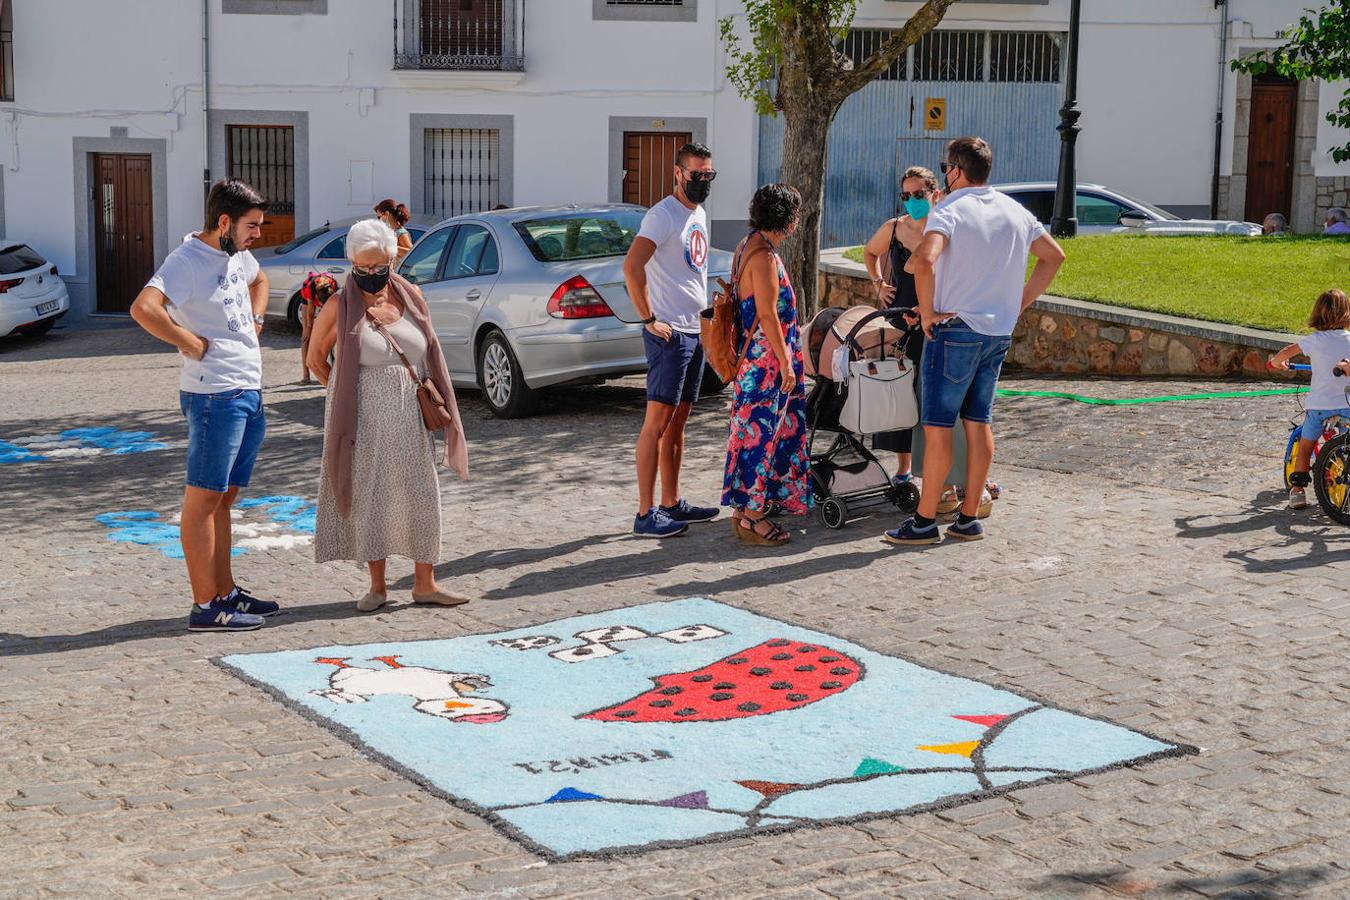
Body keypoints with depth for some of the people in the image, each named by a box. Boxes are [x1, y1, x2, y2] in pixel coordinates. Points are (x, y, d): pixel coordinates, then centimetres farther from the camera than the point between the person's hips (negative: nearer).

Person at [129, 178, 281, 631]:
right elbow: (143, 308, -30)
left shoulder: (237, 255, 13)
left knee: (224, 499, 15)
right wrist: (190, 343, -20)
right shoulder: (188, 260, -14)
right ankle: (205, 606, -1)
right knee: (203, 500, -4)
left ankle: (226, 593, 23)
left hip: (249, 395, 9)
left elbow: (259, 280, 37)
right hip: (215, 395, -9)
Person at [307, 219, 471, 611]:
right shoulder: (340, 307, -5)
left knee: (420, 496, 3)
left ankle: (424, 583, 11)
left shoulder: (411, 297, 4)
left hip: (409, 417, 3)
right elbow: (316, 358, 6)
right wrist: (346, 395, 4)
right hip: (364, 419, -3)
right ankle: (377, 586, 13)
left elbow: (428, 354, 16)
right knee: (369, 498, 3)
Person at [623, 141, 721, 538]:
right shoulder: (663, 215, -14)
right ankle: (645, 514, -7)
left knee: (678, 420, 13)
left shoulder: (700, 214, 16)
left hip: (695, 331, 9)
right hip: (669, 334, -9)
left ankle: (672, 504, 21)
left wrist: (705, 313, 16)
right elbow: (632, 266, -27)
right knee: (657, 420, -8)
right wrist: (649, 319, -22)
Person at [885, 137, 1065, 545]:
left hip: (955, 329, -7)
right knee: (979, 423, 11)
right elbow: (1054, 256, 20)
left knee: (937, 426, -1)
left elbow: (924, 260, -29)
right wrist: (1019, 304, 17)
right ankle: (969, 518, 15)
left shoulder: (951, 210, -12)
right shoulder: (1015, 212, 10)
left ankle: (925, 520, 2)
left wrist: (928, 312, -17)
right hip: (999, 332, 7)